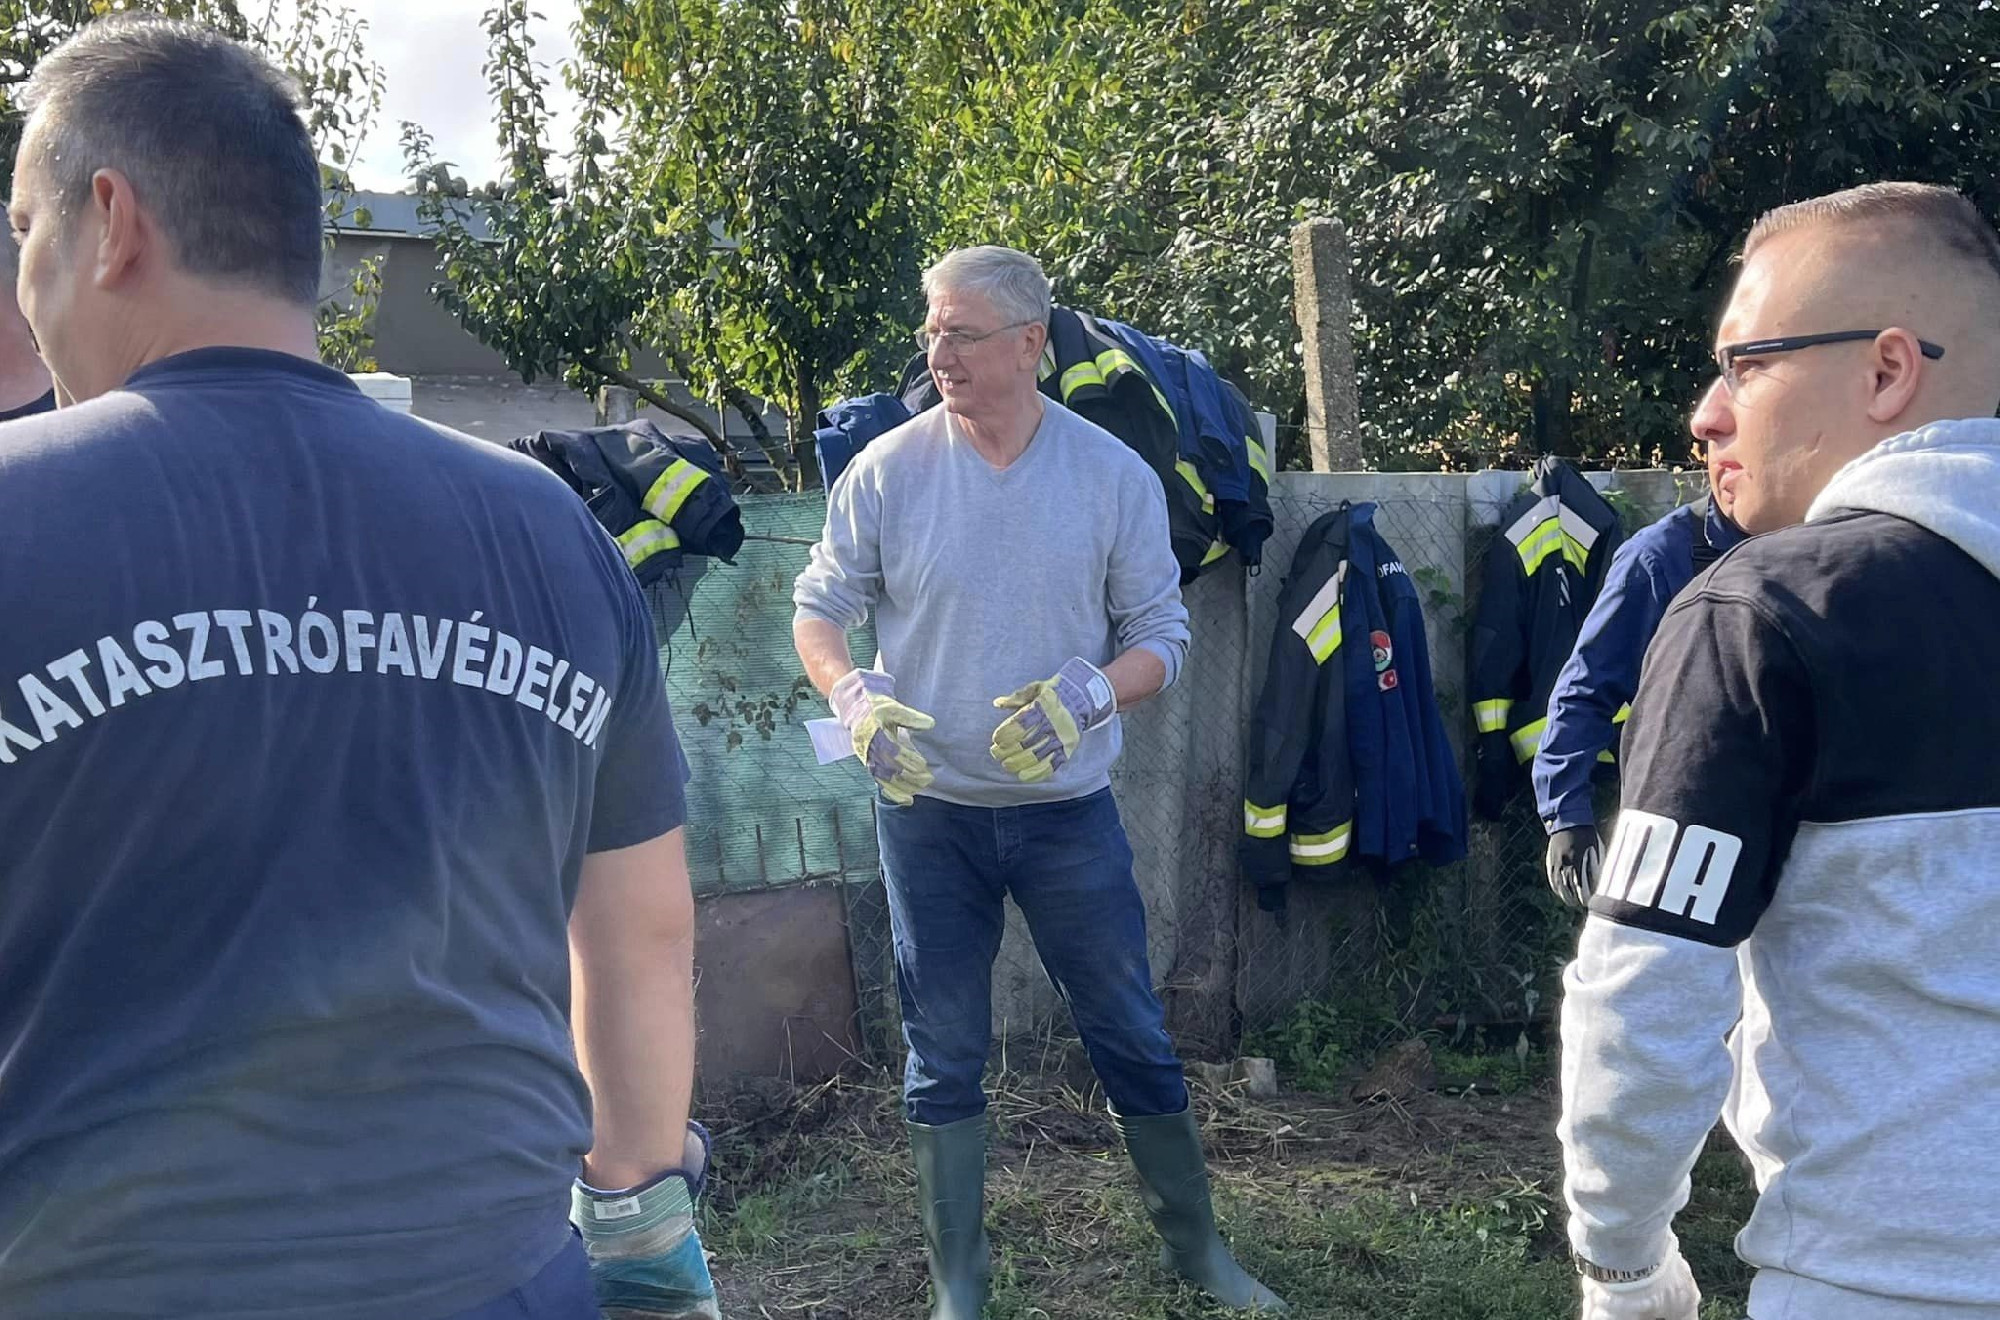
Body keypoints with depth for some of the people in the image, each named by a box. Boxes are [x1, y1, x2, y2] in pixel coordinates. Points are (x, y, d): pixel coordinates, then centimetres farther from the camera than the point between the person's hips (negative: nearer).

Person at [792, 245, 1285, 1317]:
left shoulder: (1115, 477, -6)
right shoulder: (887, 471, -7)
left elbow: (1162, 636, -2)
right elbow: (819, 609, 0)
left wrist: (1085, 694, -22)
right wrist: (855, 697, -20)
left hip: (1068, 808, 0)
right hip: (927, 809, 0)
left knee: (1132, 1036, 10)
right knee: (943, 1054, 11)